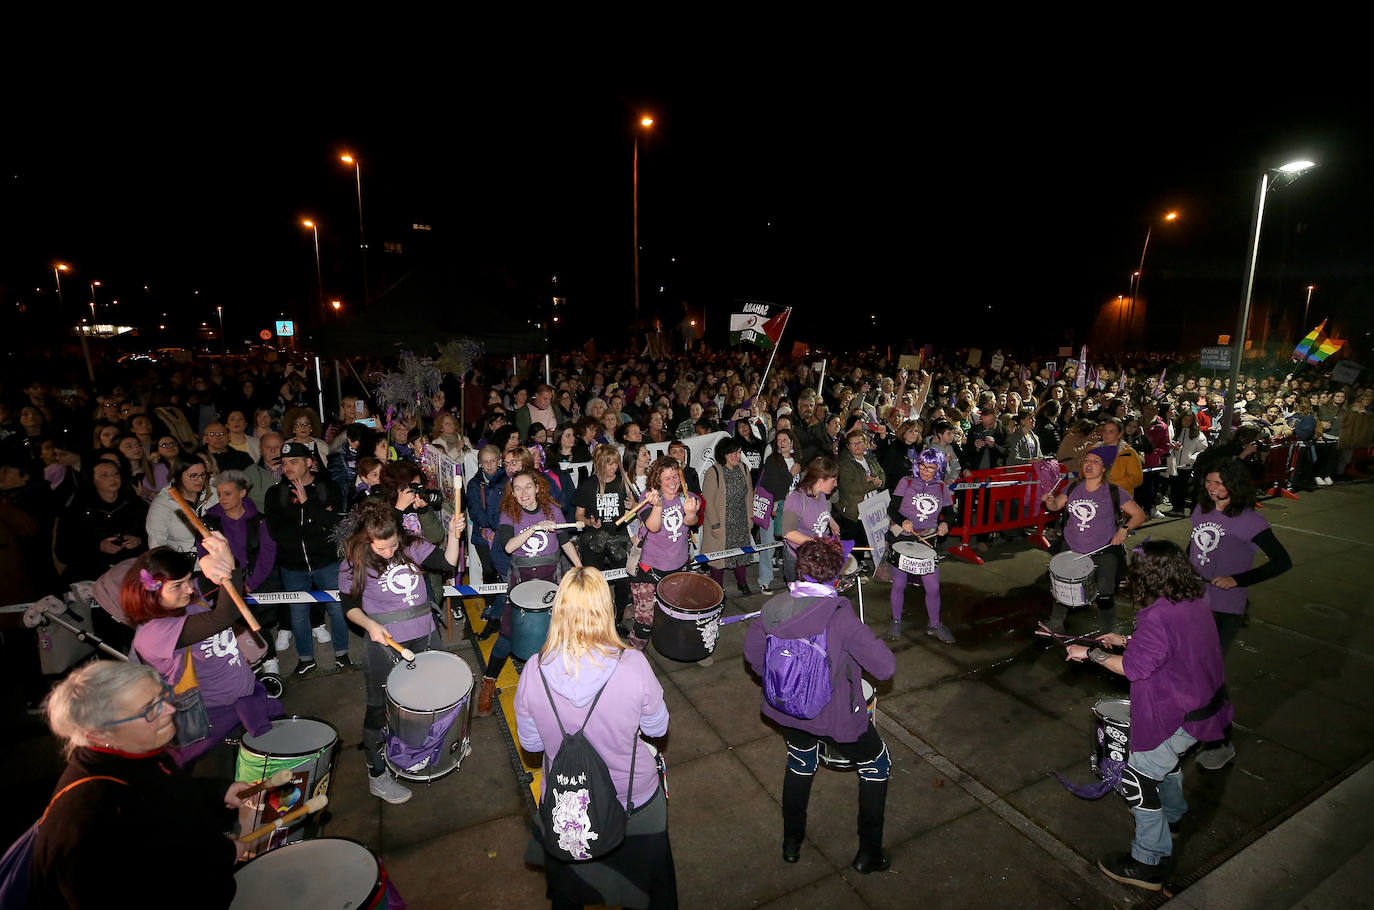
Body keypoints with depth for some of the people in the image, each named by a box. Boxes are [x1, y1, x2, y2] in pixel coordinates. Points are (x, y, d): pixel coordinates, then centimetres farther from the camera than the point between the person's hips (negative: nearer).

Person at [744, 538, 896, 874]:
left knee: (800, 761, 33)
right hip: (835, 716, -4)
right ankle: (869, 853, 36)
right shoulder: (840, 616, -29)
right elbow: (885, 667, -25)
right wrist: (870, 644, -5)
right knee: (876, 767, 24)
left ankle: (791, 844, 46)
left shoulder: (773, 606, -14)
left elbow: (752, 651, 1)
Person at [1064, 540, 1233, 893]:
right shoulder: (1192, 602, -1)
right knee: (1166, 757, 32)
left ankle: (1146, 864, 11)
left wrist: (1090, 653, -15)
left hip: (1180, 716, -10)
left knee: (1137, 778, 0)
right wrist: (1126, 641, 14)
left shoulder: (1159, 617, -32)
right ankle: (1171, 815, 56)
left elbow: (1133, 667, -26)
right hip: (1201, 702, 10)